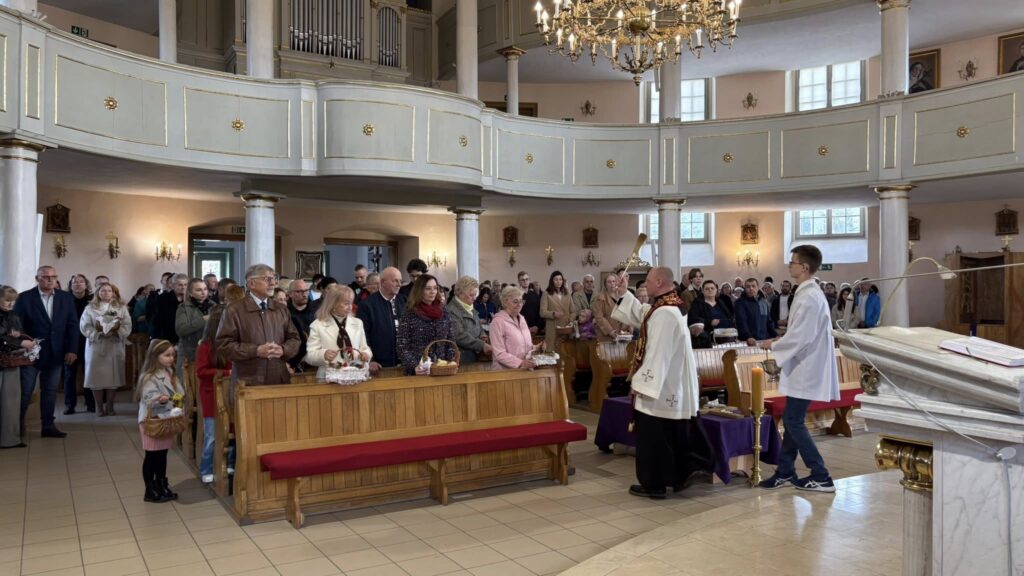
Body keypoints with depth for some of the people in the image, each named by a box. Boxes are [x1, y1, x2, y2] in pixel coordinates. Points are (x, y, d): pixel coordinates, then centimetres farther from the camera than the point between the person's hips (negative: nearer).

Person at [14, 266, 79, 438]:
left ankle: (48, 426, 16)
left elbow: (73, 325, 3)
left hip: (56, 354, 3)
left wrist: (72, 350, -3)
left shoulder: (66, 298, 4)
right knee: (25, 392, 4)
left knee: (50, 391, 9)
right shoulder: (25, 298, -4)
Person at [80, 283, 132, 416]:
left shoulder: (121, 308, 8)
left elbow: (127, 326, 0)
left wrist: (116, 332, -18)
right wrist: (99, 333, -18)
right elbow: (84, 327, -4)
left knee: (113, 376, 3)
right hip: (96, 346, -1)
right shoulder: (90, 308, 4)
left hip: (115, 347, 1)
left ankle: (109, 406, 14)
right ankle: (99, 406, 10)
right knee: (97, 376, -1)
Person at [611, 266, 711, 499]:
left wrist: (642, 383, -22)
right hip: (674, 386, 10)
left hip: (659, 386, -10)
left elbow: (657, 352, -25)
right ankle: (683, 473, 23)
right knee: (675, 434, 16)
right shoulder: (671, 306, 9)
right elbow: (641, 316, 24)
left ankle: (654, 483, 11)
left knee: (653, 435, 2)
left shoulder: (664, 313, -23)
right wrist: (623, 294, 17)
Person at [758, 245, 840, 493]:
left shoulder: (809, 297, -19)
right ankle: (785, 471, 22)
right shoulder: (809, 293, 13)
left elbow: (801, 337, -23)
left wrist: (773, 345, -10)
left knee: (794, 422, -4)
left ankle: (821, 477, 4)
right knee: (791, 420, 14)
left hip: (806, 370, -10)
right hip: (803, 368, 10)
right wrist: (780, 341, 9)